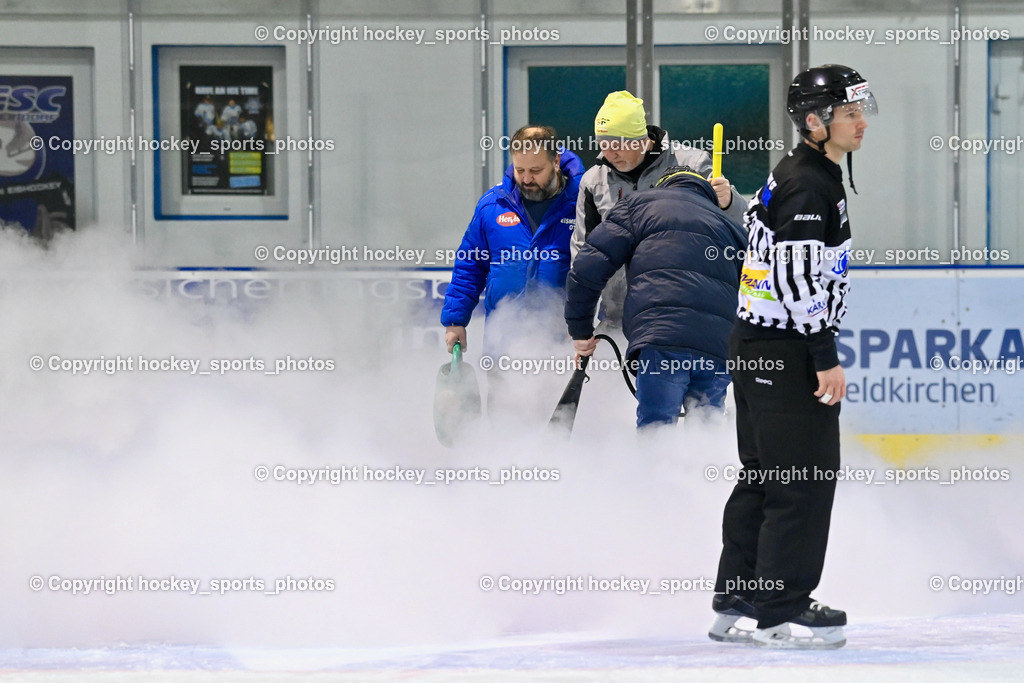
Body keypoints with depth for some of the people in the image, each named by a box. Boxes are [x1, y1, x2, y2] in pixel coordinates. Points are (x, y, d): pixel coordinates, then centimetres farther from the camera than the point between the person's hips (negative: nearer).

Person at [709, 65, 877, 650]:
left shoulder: (800, 176, 16)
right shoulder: (810, 186, -17)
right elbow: (799, 278, -23)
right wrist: (826, 359, -20)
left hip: (758, 345, 11)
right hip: (785, 354, -11)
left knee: (764, 477, 14)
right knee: (805, 479, -8)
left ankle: (738, 602, 18)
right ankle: (782, 611, -6)